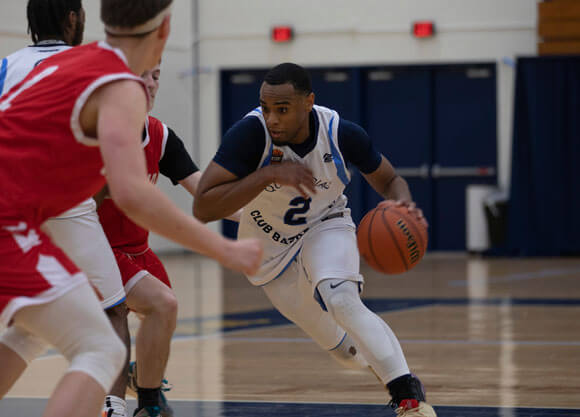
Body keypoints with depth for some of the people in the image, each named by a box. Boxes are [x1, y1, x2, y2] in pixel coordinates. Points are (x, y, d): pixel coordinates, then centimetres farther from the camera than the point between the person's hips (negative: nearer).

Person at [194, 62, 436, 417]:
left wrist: (403, 203, -32)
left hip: (325, 226, -1)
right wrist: (270, 174, -43)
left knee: (340, 300, -33)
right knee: (343, 345, 12)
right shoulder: (250, 133, -32)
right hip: (271, 245, 1)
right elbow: (203, 209, -35)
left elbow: (390, 180, -8)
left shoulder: (342, 134, -26)